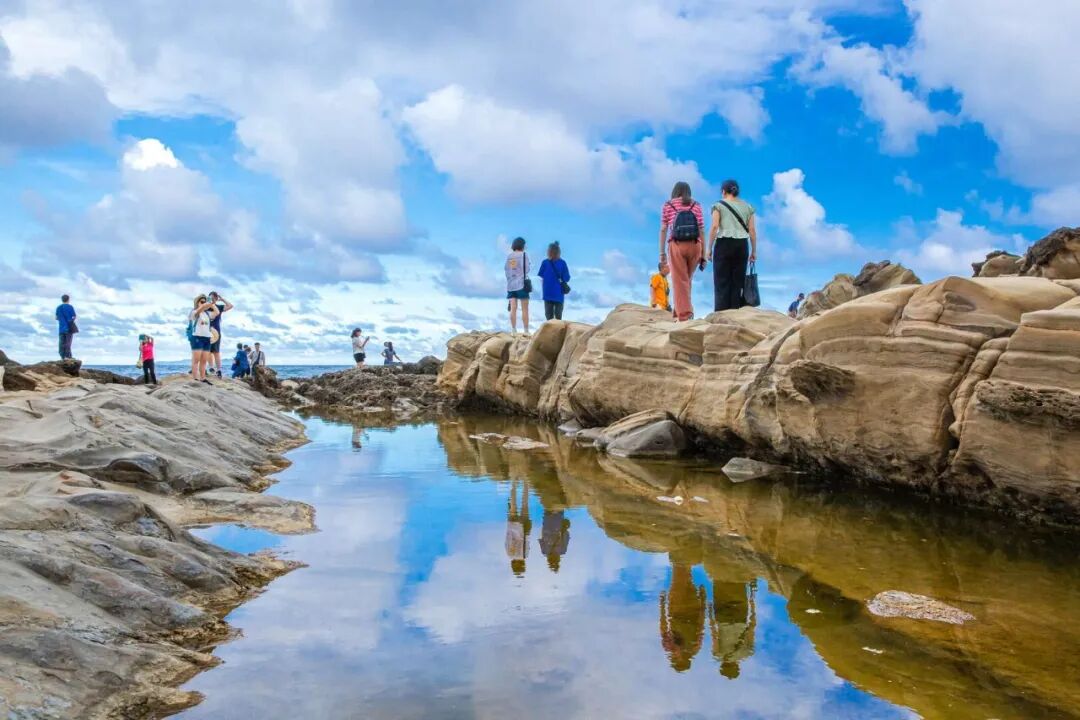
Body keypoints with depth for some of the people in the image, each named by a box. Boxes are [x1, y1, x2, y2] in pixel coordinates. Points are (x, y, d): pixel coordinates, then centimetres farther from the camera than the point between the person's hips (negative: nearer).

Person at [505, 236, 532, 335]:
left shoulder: (509, 256, 8)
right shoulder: (524, 254, -4)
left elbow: (505, 269, 8)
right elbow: (528, 269, -5)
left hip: (510, 285, 4)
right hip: (522, 284, -4)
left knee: (513, 308, 2)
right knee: (525, 309, 1)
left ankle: (514, 331, 1)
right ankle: (526, 331, 1)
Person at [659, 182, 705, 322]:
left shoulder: (667, 206, 9)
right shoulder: (696, 205, 11)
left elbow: (663, 229, 3)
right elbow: (701, 230, 7)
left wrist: (662, 252, 6)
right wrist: (703, 255, 9)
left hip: (676, 246, -2)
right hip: (694, 246, 2)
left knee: (680, 281, -1)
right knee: (687, 280, 16)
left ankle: (684, 315, -8)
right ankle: (680, 312, 20)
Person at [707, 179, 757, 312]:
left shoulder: (719, 205, 3)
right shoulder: (747, 206, 13)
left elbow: (714, 227, -6)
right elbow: (752, 230, 7)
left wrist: (709, 249, -3)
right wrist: (754, 251, 11)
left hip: (724, 244, -3)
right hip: (741, 245, 3)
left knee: (722, 281, -3)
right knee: (738, 281, 4)